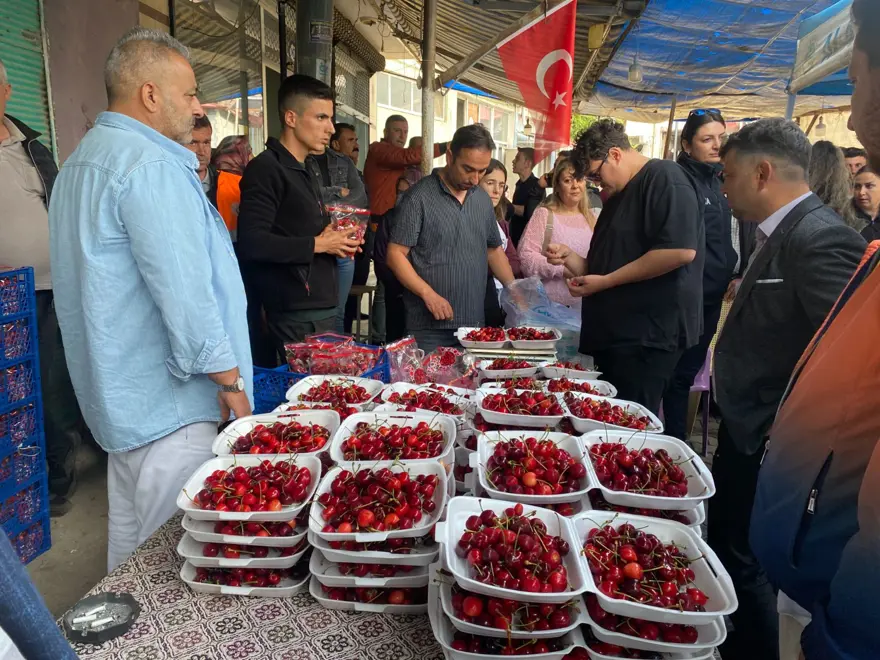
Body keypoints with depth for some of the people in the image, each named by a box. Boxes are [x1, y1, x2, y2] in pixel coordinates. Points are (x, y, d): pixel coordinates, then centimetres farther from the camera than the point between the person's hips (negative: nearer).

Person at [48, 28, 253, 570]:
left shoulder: (82, 162, 16)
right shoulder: (152, 166, -18)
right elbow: (185, 290, -24)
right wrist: (230, 382, -16)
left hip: (118, 396, 11)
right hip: (169, 402, -10)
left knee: (130, 535, 22)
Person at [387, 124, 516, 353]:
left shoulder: (483, 198, 12)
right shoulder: (420, 197, -7)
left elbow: (494, 249, 21)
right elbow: (396, 255, -9)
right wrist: (428, 293, -20)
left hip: (475, 323, 6)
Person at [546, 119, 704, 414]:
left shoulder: (664, 178, -8)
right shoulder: (618, 196, 21)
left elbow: (681, 250, -23)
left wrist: (605, 282, -17)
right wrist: (569, 257, 5)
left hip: (647, 338, -9)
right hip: (613, 334, 9)